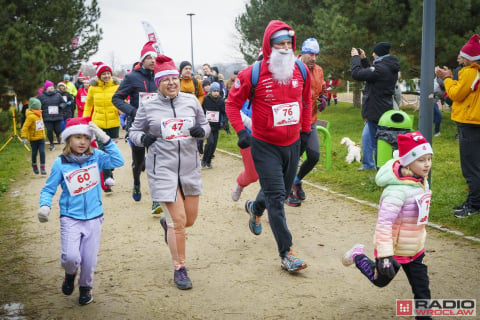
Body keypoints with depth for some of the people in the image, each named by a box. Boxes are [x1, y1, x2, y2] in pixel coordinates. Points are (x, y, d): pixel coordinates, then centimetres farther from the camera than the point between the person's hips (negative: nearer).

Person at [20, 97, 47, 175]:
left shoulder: (39, 114, 6)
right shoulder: (30, 116, -18)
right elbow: (25, 127, -20)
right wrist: (24, 137, -25)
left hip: (41, 137, 5)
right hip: (33, 138, -5)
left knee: (42, 152, -5)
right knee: (34, 153, 10)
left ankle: (42, 167, 0)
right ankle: (34, 166, 32)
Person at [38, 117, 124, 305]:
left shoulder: (96, 157, -3)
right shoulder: (60, 163, -6)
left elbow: (118, 161, -17)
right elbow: (49, 189, 0)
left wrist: (105, 139, -19)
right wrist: (45, 205, -17)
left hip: (94, 218, 1)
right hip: (70, 219, -1)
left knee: (89, 259, 7)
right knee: (71, 256, -16)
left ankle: (85, 287, 36)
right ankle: (70, 274, 21)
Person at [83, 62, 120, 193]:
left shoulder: (116, 86, -1)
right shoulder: (93, 88, 0)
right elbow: (88, 105, 11)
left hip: (113, 123, 1)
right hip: (98, 123, -1)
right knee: (103, 149, -8)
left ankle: (110, 171, 32)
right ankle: (107, 177, -9)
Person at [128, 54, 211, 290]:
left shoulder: (191, 100, 4)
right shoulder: (148, 104, -2)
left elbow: (205, 126, 15)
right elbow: (134, 131, 7)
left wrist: (201, 131, -9)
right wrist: (143, 138, -15)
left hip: (189, 166, 4)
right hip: (162, 168, -4)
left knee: (190, 219, 12)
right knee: (179, 221, -7)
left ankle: (167, 222, 49)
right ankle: (179, 269, 11)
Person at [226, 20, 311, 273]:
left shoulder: (301, 71, 0)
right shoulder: (253, 74, -13)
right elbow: (233, 103, -4)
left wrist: (305, 129, 16)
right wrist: (240, 131, -13)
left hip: (292, 143, 5)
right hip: (265, 145, -5)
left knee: (282, 192, 20)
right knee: (276, 197, -6)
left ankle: (255, 208, 54)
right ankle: (286, 253, -1)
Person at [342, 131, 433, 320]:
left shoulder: (422, 182, -3)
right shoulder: (398, 190, -32)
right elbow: (384, 223, -35)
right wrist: (384, 255, -39)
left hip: (415, 249, 7)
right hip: (394, 249, -7)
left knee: (422, 290, 9)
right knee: (380, 280, 19)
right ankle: (358, 256, 42)